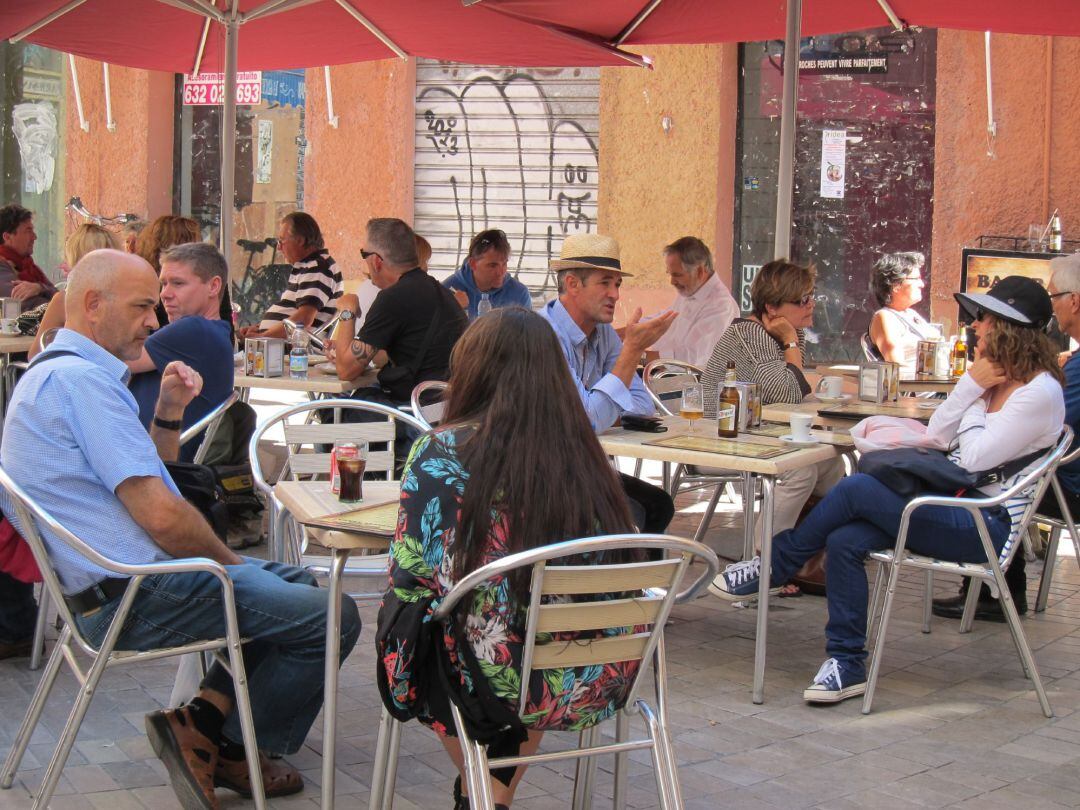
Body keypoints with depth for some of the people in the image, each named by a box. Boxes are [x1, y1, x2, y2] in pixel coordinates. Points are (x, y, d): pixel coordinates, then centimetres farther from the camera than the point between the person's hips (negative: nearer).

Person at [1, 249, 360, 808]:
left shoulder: (53, 373, 15)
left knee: (297, 586, 24)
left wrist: (168, 411, 7)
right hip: (137, 598, -11)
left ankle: (205, 716, 11)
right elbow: (162, 515, -24)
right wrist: (227, 561, -6)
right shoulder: (82, 379, -19)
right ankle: (212, 741, 6)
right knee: (332, 617, -11)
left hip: (111, 585, 11)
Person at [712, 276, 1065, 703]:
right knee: (844, 540, -15)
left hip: (986, 524, -9)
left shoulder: (1041, 393, -13)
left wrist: (976, 389, -7)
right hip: (954, 503, 9)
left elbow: (975, 459, -17)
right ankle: (847, 664, -10)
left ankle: (772, 565, -3)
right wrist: (970, 384, 1)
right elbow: (937, 436, 13)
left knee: (856, 489, -22)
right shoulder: (992, 378, 15)